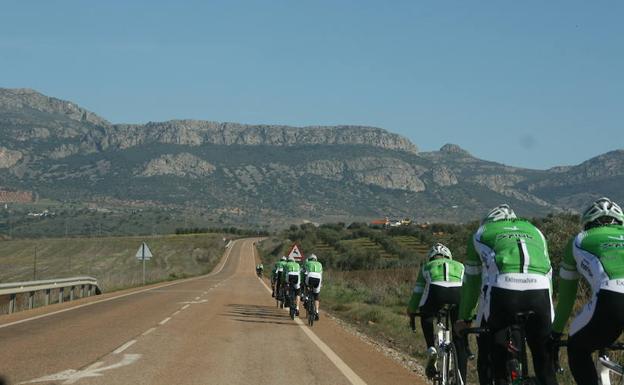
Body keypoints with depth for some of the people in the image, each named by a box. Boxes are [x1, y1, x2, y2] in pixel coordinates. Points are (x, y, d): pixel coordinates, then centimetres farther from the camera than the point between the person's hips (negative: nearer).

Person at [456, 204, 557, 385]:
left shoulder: (482, 232, 29)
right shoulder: (535, 231, 35)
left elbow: (471, 281, 32)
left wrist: (464, 318, 43)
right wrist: (553, 322, 46)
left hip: (501, 290, -2)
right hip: (539, 292, 2)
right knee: (545, 364, 14)